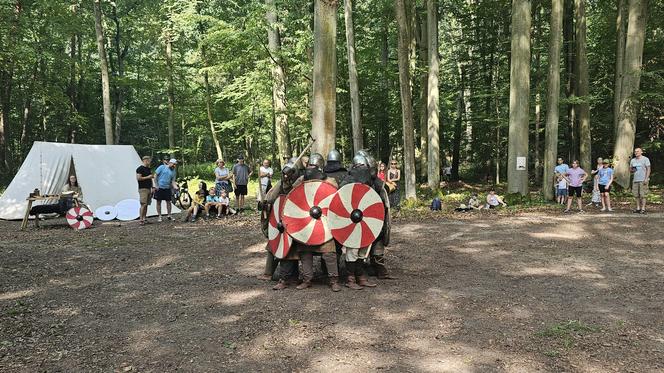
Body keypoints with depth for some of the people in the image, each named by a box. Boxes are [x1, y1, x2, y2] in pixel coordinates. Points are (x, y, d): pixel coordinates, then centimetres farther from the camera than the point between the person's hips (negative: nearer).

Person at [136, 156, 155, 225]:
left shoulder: (149, 169, 19)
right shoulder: (140, 169, -7)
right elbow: (138, 178, -16)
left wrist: (153, 187, 15)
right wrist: (148, 177, -14)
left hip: (149, 188, 8)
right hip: (143, 189, -8)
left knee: (146, 204, 7)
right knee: (143, 204, -13)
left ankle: (144, 218, 11)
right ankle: (140, 219, -12)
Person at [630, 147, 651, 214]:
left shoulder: (645, 159, -1)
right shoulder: (632, 160, 15)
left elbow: (648, 169, -5)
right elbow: (630, 169, 22)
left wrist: (646, 178, -14)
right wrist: (632, 170, -3)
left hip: (643, 180, -5)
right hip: (635, 180, 5)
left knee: (643, 195, -7)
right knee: (636, 195, 2)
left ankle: (643, 209, -5)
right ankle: (638, 208, 6)